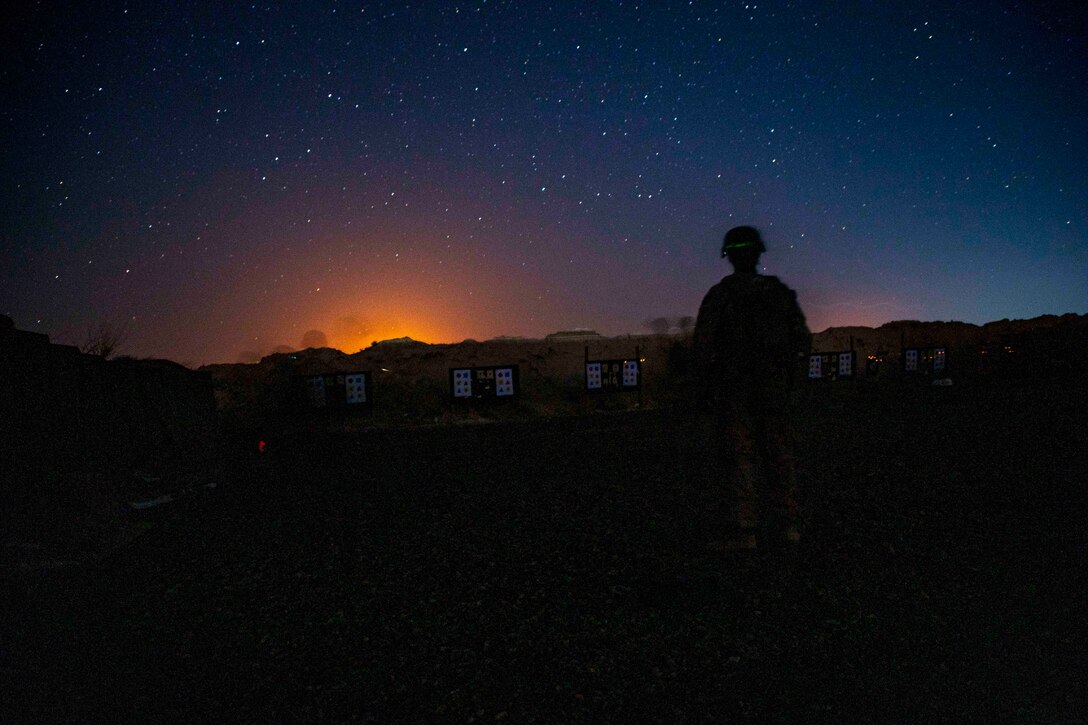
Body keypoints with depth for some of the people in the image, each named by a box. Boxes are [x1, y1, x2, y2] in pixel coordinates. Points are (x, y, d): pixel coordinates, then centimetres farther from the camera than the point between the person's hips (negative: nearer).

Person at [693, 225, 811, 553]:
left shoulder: (719, 295, -6)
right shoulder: (780, 291, 7)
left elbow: (704, 345, -9)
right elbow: (802, 341, 9)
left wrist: (702, 387, -2)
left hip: (732, 387, -4)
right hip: (774, 386, 4)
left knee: (738, 456, -3)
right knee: (778, 452, 10)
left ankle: (746, 531, -5)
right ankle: (787, 524, 8)